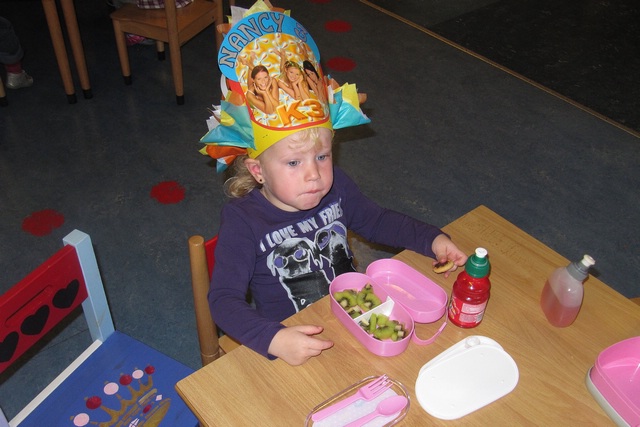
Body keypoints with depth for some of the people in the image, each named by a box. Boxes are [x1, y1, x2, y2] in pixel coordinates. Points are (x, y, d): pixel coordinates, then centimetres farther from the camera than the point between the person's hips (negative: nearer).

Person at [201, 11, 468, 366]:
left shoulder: (335, 186, -6)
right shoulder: (243, 221, -20)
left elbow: (377, 221, 12)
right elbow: (224, 299, -23)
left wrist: (431, 239, -1)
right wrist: (273, 339, -40)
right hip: (294, 341, -4)